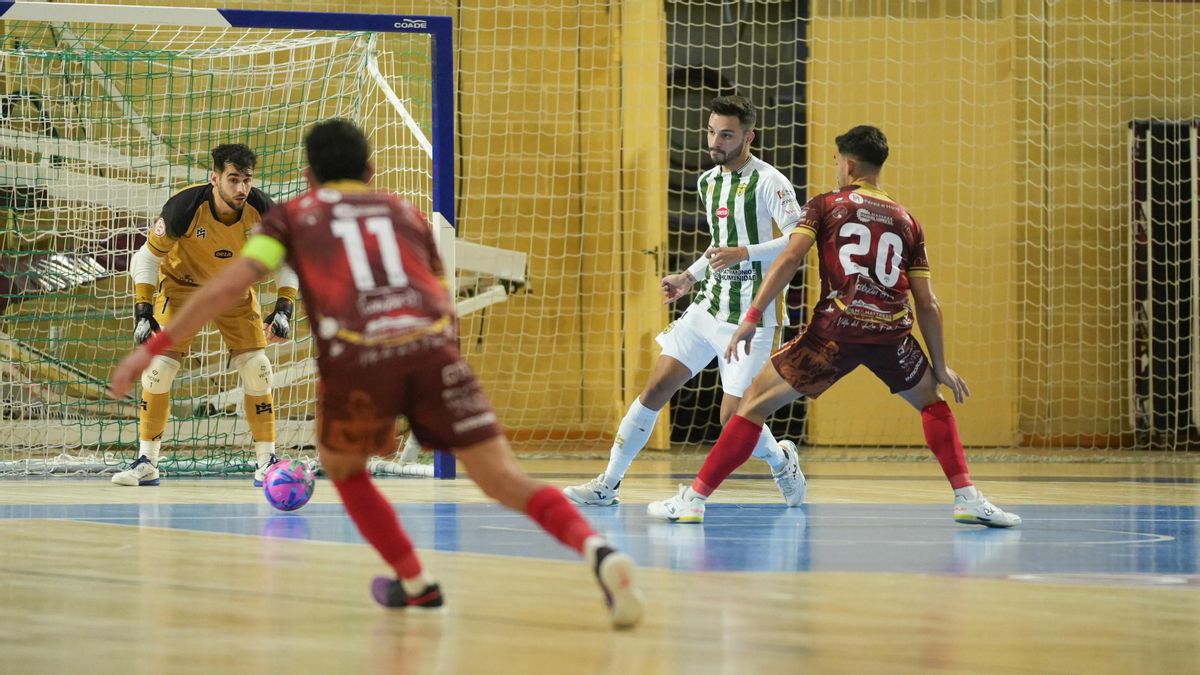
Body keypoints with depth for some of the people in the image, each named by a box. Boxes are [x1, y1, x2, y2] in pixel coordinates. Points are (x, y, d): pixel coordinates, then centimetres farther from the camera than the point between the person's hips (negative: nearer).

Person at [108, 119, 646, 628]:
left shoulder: (293, 216, 24)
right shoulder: (408, 213, 32)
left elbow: (227, 286, 11)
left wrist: (153, 347, 14)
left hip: (355, 357, -1)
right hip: (431, 347, 2)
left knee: (342, 467, 29)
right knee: (507, 481, -1)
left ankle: (414, 582, 27)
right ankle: (597, 550, -26)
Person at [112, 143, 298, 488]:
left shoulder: (262, 210, -24)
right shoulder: (184, 207, -31)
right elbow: (147, 257, -18)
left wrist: (284, 307, -17)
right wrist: (143, 312, -22)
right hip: (182, 286, -2)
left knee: (257, 370, -8)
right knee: (157, 367, -13)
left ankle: (267, 461, 5)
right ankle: (146, 463, -1)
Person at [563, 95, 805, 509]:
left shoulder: (768, 182, -13)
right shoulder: (707, 182, 11)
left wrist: (743, 253, -28)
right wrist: (689, 277, 20)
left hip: (749, 316, -7)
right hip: (708, 306, 7)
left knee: (733, 419, -9)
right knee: (656, 388, -1)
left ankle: (782, 461, 24)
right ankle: (608, 485, 6)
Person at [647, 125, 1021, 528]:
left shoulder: (824, 205, 12)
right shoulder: (906, 221, 19)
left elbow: (789, 258, -4)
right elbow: (927, 304, 16)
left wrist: (751, 317, -7)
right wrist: (940, 365, 23)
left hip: (836, 329, -2)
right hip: (892, 331, 2)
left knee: (755, 402, 8)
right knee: (932, 404, 28)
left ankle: (694, 499, 4)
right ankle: (968, 498, 14)